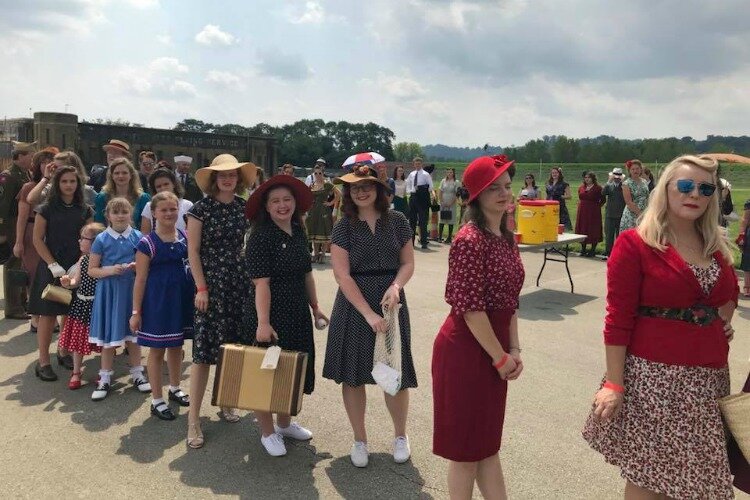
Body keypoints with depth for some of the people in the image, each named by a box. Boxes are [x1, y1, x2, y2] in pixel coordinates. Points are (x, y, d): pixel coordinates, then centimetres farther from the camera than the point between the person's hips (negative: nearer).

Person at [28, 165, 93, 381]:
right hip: (51, 268, -3)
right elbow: (38, 239, -4)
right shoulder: (47, 209, -2)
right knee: (48, 314, -3)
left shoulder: (84, 210, 7)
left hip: (77, 267, 3)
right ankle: (43, 362, 3)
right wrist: (53, 265, -11)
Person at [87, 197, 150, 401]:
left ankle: (137, 374, 26)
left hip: (132, 290, 1)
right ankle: (105, 378, 21)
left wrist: (137, 267, -15)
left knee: (133, 333, 11)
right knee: (108, 337, 6)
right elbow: (91, 270, 0)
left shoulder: (138, 237, 0)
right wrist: (110, 270, -17)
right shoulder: (101, 239, -3)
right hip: (109, 291, -1)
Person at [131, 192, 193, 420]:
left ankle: (175, 388, 38)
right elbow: (140, 279, -9)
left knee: (177, 345, 18)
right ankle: (157, 400, 18)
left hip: (181, 296, 5)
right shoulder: (147, 243, -10)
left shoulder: (185, 237, 3)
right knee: (157, 349, 6)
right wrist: (136, 311, -9)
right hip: (158, 298, -5)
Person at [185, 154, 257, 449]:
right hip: (210, 284, -4)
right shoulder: (200, 209, -5)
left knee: (233, 347, 9)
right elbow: (193, 251, -6)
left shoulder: (244, 207, 6)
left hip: (239, 283, 4)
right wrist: (201, 288, -12)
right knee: (204, 349, -5)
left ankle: (226, 404, 26)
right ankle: (193, 419, 2)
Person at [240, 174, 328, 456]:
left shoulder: (299, 233, 6)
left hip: (297, 314, 8)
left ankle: (285, 424, 38)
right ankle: (268, 433, 24)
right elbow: (261, 283, -22)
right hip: (268, 315, -7)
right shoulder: (260, 237, -16)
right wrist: (263, 322, -26)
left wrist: (315, 307, 16)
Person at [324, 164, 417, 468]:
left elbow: (408, 263, 4)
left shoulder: (397, 221, 1)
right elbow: (342, 275, -11)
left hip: (391, 303, 1)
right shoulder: (344, 227, -5)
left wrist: (396, 286, -17)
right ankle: (360, 440, 26)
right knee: (353, 374, 6)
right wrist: (368, 314, -18)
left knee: (396, 373, 5)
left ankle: (400, 435, 30)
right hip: (354, 306, -1)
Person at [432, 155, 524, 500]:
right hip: (466, 349, -8)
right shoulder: (470, 240, -18)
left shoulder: (507, 238, 8)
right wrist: (500, 357, -13)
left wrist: (513, 349, 7)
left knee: (488, 441, 20)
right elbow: (469, 308, -21)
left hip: (493, 350, 8)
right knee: (465, 446, 8)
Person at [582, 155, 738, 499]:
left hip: (709, 379, 6)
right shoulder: (634, 244, -10)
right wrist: (614, 384, -15)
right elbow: (618, 319, -12)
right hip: (652, 376, -6)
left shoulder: (716, 247, 9)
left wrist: (724, 318, 4)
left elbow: (729, 294, 27)